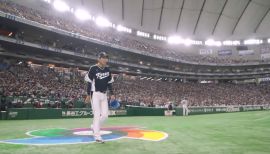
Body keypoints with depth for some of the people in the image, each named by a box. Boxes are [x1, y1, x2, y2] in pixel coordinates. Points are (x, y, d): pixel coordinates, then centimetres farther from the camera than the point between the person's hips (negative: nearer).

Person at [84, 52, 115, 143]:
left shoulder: (107, 70, 9)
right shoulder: (93, 68, -8)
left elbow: (109, 83, 14)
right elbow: (89, 83, -7)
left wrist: (112, 94, 8)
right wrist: (88, 95, -10)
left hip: (104, 95, 6)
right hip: (95, 94, -6)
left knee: (105, 115, 4)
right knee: (97, 115, -6)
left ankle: (94, 126, 29)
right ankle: (97, 136, 3)